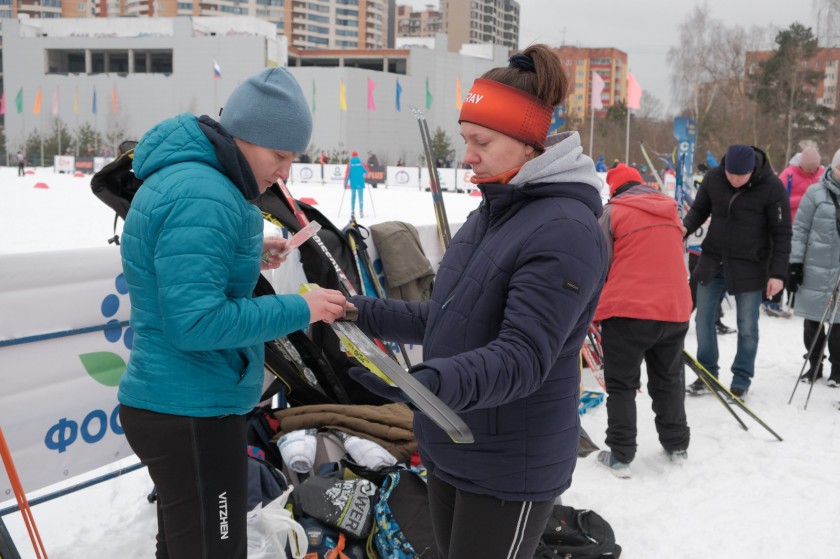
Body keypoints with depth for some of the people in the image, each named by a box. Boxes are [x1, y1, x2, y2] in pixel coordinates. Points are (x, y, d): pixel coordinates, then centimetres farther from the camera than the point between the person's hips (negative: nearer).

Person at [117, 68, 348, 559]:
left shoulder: (177, 177, 10)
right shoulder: (202, 197, -21)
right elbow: (195, 322, -26)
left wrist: (247, 255, 10)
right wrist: (299, 310, -19)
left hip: (169, 404, 10)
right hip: (191, 413, -10)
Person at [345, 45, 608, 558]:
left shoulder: (566, 230, -20)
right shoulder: (490, 215, 9)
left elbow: (524, 358, -27)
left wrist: (435, 382, -42)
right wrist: (365, 313, 9)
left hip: (510, 471, -9)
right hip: (450, 451, 9)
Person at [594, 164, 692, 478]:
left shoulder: (614, 211, -4)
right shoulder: (670, 211, 13)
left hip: (627, 313, -5)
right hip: (674, 310, 5)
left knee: (621, 385, 4)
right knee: (669, 381, 19)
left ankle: (620, 455, 5)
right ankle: (677, 446, 28)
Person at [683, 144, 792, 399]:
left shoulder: (772, 187, -16)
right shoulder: (713, 178, -7)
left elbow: (782, 233, -10)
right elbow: (699, 209, 9)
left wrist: (777, 273, -13)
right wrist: (686, 227, -13)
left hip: (750, 268, -3)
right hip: (713, 262, 4)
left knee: (747, 327, 5)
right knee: (704, 320, 8)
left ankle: (741, 381, 20)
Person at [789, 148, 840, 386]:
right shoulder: (816, 192, -2)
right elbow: (800, 229, 0)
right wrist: (795, 263, -5)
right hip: (815, 270, -1)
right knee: (812, 320, 8)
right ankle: (815, 364, 25)